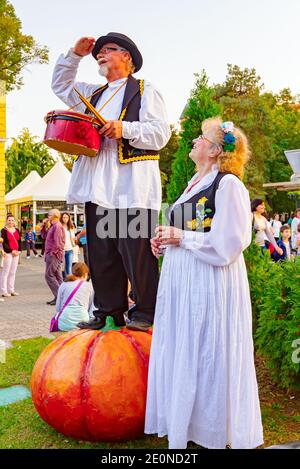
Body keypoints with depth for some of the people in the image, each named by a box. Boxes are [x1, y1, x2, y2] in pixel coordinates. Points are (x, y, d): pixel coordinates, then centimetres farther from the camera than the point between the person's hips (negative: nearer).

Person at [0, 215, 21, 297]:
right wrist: (11, 250, -15)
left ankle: (11, 290, 16)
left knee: (13, 272, 10)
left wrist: (19, 250, -1)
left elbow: (19, 241, 13)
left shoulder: (17, 230, 12)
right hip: (8, 253, -6)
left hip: (16, 253, 6)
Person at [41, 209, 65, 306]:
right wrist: (44, 226, 12)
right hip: (52, 254, 10)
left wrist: (53, 252, -19)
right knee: (57, 276, 11)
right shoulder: (53, 226, 18)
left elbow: (58, 242, -24)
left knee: (49, 275, -9)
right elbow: (44, 236, 23)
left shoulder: (57, 226, -16)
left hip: (54, 255, -10)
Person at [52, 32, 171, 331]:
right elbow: (61, 85, 37)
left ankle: (144, 313, 5)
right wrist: (74, 55, 24)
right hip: (97, 187, 7)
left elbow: (161, 133, -6)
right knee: (101, 253, 7)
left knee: (136, 252, -6)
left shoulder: (144, 91, 5)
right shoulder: (94, 94, 25)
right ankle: (108, 312, 17)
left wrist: (125, 129, -19)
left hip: (132, 186, -7)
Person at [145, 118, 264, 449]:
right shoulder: (194, 183, 16)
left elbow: (227, 243, -19)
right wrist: (166, 239, 6)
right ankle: (181, 428, 28)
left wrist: (181, 238, -14)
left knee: (205, 356, 1)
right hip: (182, 282, 9)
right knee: (179, 354, 13)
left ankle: (212, 433, 20)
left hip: (211, 283, -9)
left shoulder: (228, 185, -11)